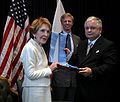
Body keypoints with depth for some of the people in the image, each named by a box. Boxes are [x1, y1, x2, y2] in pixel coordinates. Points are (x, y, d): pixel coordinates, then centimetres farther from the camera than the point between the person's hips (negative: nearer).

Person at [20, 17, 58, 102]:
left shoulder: (40, 47, 14)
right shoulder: (30, 48, -14)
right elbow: (30, 74, -19)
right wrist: (49, 69, -13)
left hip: (44, 90, 9)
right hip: (34, 90, -9)